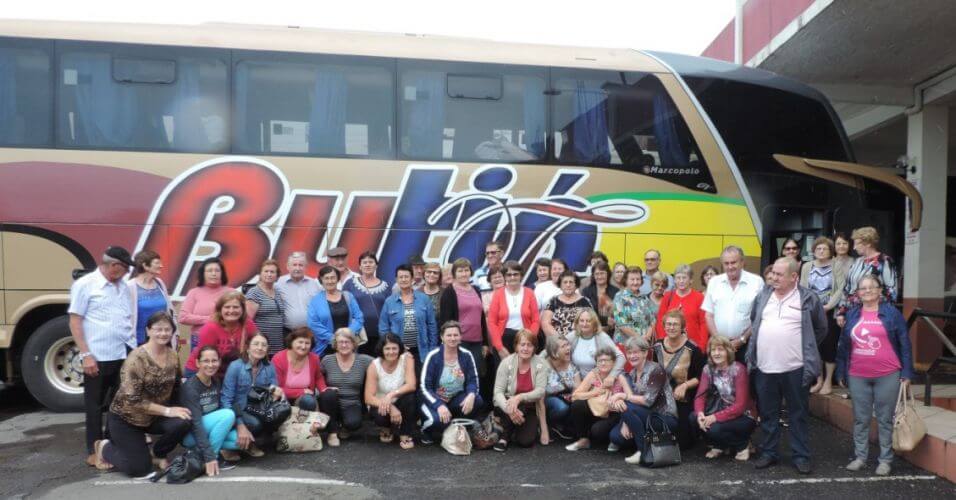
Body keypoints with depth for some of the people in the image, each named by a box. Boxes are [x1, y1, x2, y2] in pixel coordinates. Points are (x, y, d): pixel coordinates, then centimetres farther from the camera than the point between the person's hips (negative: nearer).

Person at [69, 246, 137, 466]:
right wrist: (86, 354, -13)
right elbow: (75, 322, -7)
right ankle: (94, 451, 17)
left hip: (125, 356, 6)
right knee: (95, 405, 6)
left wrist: (134, 348, 10)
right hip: (98, 358, -5)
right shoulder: (85, 285, -5)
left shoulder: (123, 287, 11)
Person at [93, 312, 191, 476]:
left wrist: (176, 409, -6)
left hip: (154, 416, 5)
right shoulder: (137, 358, -23)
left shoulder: (173, 356, -5)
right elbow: (132, 400, -26)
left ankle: (159, 453, 6)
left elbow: (175, 387, 11)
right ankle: (104, 447, 22)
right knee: (140, 469, -6)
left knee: (182, 423, -25)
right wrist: (167, 411, -26)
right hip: (125, 418, -4)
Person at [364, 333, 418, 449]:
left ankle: (405, 435, -11)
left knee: (410, 395, -32)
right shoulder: (374, 365, -17)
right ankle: (386, 429, 5)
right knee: (380, 414, -34)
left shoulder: (407, 358, -16)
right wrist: (390, 408, -37)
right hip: (380, 404, 0)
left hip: (401, 403, 1)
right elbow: (368, 398, -22)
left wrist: (391, 395, -42)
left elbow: (411, 385, -26)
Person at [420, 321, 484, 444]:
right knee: (439, 420, -35)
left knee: (477, 400, -24)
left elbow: (473, 380, -4)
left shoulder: (466, 355, -6)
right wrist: (439, 405, -31)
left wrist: (471, 395, -28)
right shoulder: (433, 356, -16)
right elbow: (424, 387, -17)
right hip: (434, 400, -4)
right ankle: (426, 431, 4)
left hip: (456, 399, 4)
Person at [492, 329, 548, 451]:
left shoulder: (540, 364, -12)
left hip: (529, 409, 1)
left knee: (526, 441, -20)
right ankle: (505, 435, -4)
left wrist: (520, 397, -36)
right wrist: (509, 408, -39)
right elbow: (498, 391, -19)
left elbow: (540, 391, -18)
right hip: (508, 405, -1)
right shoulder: (506, 362, -16)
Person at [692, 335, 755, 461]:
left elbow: (740, 405, -21)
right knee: (693, 417, -20)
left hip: (742, 417, -5)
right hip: (722, 411, 5)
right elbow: (700, 395, -7)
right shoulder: (708, 369, -3)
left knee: (715, 428, -31)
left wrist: (716, 417, -29)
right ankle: (720, 446, 6)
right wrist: (700, 413, -28)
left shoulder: (738, 369, -18)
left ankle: (742, 444, 2)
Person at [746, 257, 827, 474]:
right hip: (764, 367, 3)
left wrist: (805, 348, 6)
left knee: (798, 414, 9)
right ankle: (768, 453, 25)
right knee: (767, 414, 13)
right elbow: (754, 324, 19)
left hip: (795, 369, -3)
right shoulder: (763, 296, 8)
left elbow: (821, 329, 7)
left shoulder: (809, 299, -3)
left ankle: (801, 456, 20)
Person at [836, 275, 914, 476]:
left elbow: (905, 344, 0)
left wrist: (906, 373, -4)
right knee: (860, 419, 10)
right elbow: (844, 345, 11)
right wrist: (841, 372, 11)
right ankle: (860, 457, 20)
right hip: (857, 377, 3)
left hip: (887, 376, -2)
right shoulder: (851, 315, 7)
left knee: (885, 419, 6)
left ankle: (885, 460, 17)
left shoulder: (891, 313, -1)